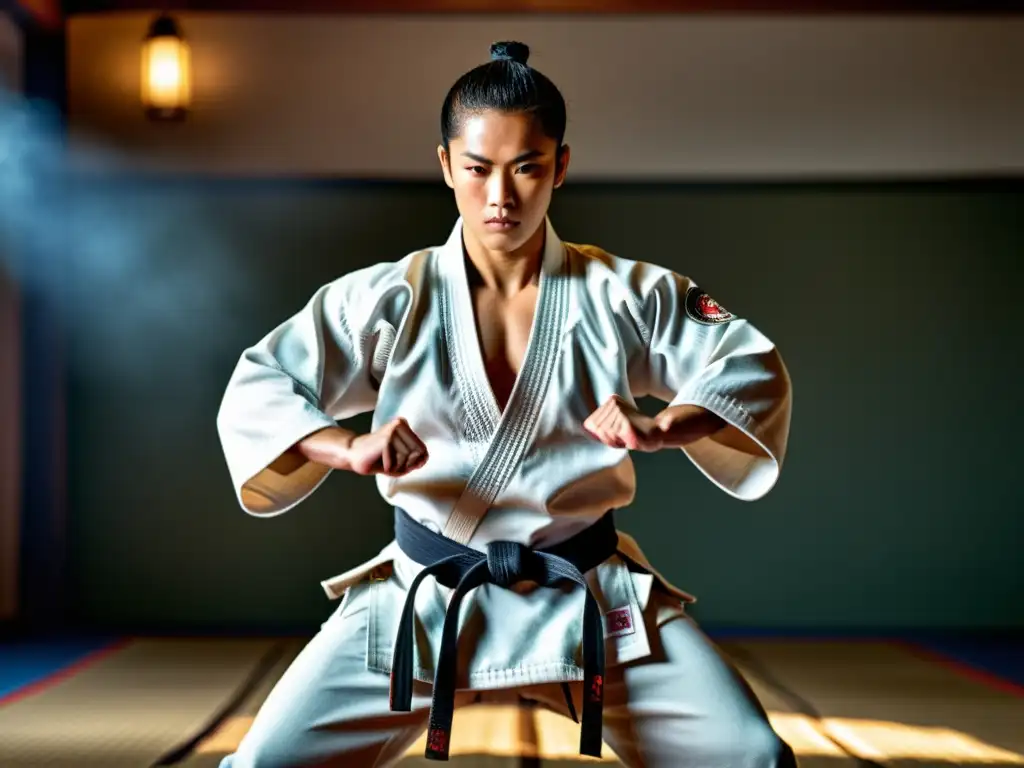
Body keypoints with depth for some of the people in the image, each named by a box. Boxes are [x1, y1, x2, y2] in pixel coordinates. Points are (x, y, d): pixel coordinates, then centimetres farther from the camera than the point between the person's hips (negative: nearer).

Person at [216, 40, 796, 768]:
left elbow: (754, 370, 0)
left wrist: (661, 429, -21)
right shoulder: (390, 299, -5)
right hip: (426, 599, 0)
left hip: (591, 598, 1)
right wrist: (350, 450, -25)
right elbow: (255, 391, -4)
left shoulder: (626, 295, -3)